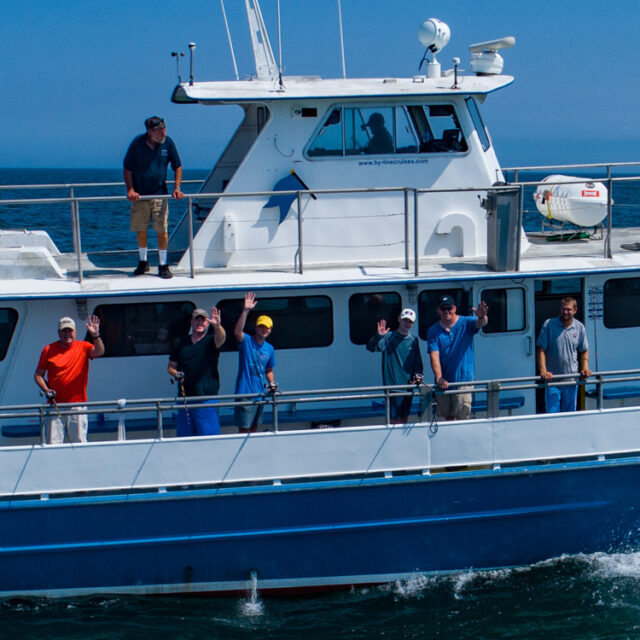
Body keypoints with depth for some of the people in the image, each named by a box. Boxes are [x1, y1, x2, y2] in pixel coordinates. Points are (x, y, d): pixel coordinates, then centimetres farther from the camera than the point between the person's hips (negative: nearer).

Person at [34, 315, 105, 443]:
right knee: (53, 444, -3)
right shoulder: (49, 350, 5)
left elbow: (99, 352, -15)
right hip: (55, 404, 1)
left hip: (77, 404, 0)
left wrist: (95, 336, -31)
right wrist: (46, 389, -6)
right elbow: (39, 374, 10)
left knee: (80, 443, -1)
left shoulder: (83, 347, 4)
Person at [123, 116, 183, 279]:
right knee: (141, 230, 7)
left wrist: (177, 188, -5)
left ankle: (163, 265, 5)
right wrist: (130, 190, -12)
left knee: (162, 230, -4)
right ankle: (143, 262, 24)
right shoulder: (137, 143, -8)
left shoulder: (168, 143, -4)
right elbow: (128, 169, -1)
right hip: (140, 195, 0)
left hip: (159, 194, 0)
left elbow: (177, 167, 6)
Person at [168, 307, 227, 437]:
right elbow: (171, 367, 19)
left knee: (209, 434, -6)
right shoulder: (179, 343, 12)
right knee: (184, 438, 6)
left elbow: (220, 338, -23)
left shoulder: (211, 341, 2)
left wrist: (217, 326, -45)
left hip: (207, 396, -3)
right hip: (185, 397, 3)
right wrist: (176, 374, -4)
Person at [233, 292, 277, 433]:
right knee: (244, 429, -8)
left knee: (254, 427, 16)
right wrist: (245, 311, -38)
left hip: (260, 393, 7)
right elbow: (237, 332, -29)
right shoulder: (246, 341, -7)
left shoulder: (270, 349, 12)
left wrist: (271, 383, 4)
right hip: (245, 392, -7)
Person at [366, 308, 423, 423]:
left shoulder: (413, 340, 11)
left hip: (408, 385, 5)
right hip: (392, 385, -5)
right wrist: (379, 336, -37)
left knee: (405, 418, 12)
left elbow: (418, 362, 18)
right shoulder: (389, 337, -4)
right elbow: (371, 348, -19)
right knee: (395, 420, -9)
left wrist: (418, 375, 0)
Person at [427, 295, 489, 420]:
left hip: (463, 379, -3)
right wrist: (439, 377, -21)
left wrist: (482, 317, -49)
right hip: (443, 382, 3)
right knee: (448, 417, 13)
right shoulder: (433, 331, 2)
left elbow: (480, 323, -23)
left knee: (461, 417, -6)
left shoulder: (466, 323, -1)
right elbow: (434, 356, -7)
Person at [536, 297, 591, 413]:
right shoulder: (549, 324, -4)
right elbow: (541, 350, -6)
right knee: (552, 412, -5)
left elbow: (584, 351, 16)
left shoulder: (580, 327, 6)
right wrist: (543, 371, -18)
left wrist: (585, 368, -2)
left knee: (570, 411, 10)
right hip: (552, 377, -3)